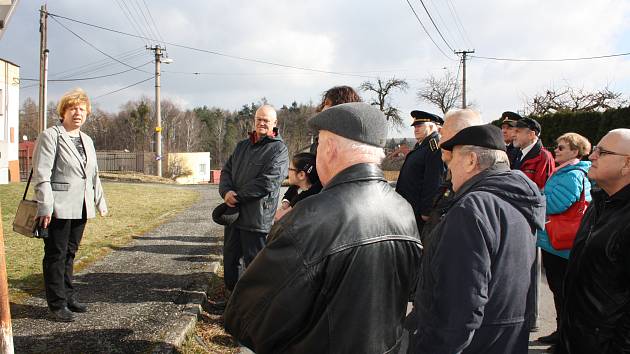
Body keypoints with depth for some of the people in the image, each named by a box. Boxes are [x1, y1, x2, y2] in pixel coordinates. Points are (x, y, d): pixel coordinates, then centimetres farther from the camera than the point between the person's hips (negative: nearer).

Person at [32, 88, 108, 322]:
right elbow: (41, 174, -12)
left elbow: (94, 175, 22)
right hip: (59, 208, -7)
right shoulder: (50, 136, -6)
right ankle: (57, 304, 9)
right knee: (56, 255, 2)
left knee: (70, 253, 15)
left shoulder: (87, 141, 17)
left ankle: (68, 296, 26)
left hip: (81, 208, 7)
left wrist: (100, 203, 19)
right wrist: (45, 207, -18)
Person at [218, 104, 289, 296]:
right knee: (230, 257, 18)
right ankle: (231, 293, 34)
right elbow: (226, 170, 12)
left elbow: (267, 183, -18)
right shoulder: (242, 145, 15)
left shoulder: (278, 149, -8)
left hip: (257, 217, -7)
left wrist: (237, 196, -14)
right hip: (233, 213, 7)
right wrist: (226, 191, -9)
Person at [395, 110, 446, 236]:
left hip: (420, 212, -10)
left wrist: (426, 212, -22)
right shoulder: (420, 146, 16)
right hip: (409, 208, 10)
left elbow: (434, 183, -22)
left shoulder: (435, 147, -16)